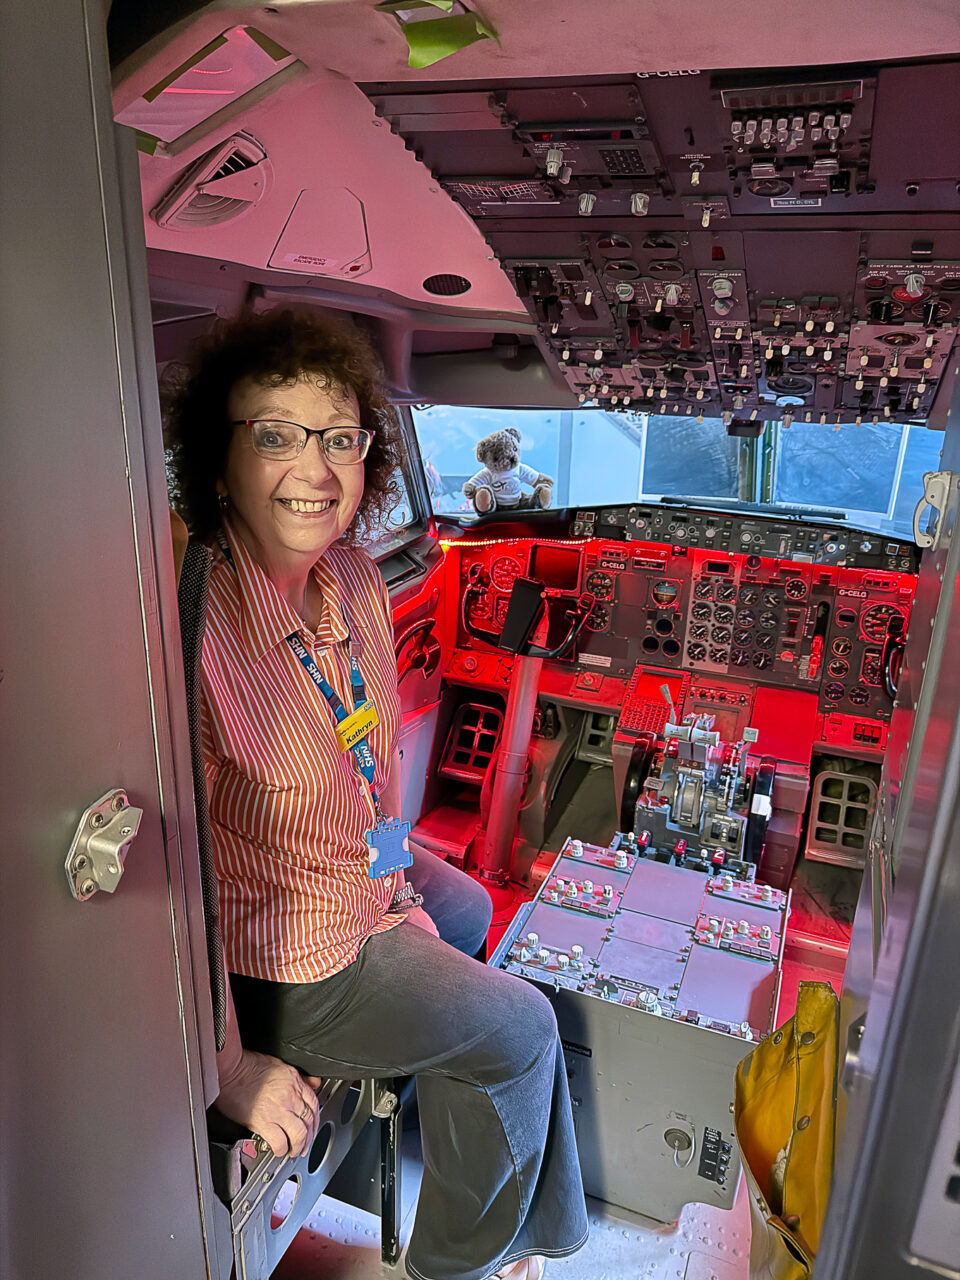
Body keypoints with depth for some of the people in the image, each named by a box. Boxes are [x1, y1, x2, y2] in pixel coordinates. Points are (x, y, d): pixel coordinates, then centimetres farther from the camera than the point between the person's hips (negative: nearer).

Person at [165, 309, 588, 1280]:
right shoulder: (196, 628, -35)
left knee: (468, 913, 33)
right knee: (522, 1030, 9)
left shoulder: (352, 576, -8)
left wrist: (394, 879, 10)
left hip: (361, 878, 8)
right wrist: (230, 1069, -21)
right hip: (277, 960, -8)